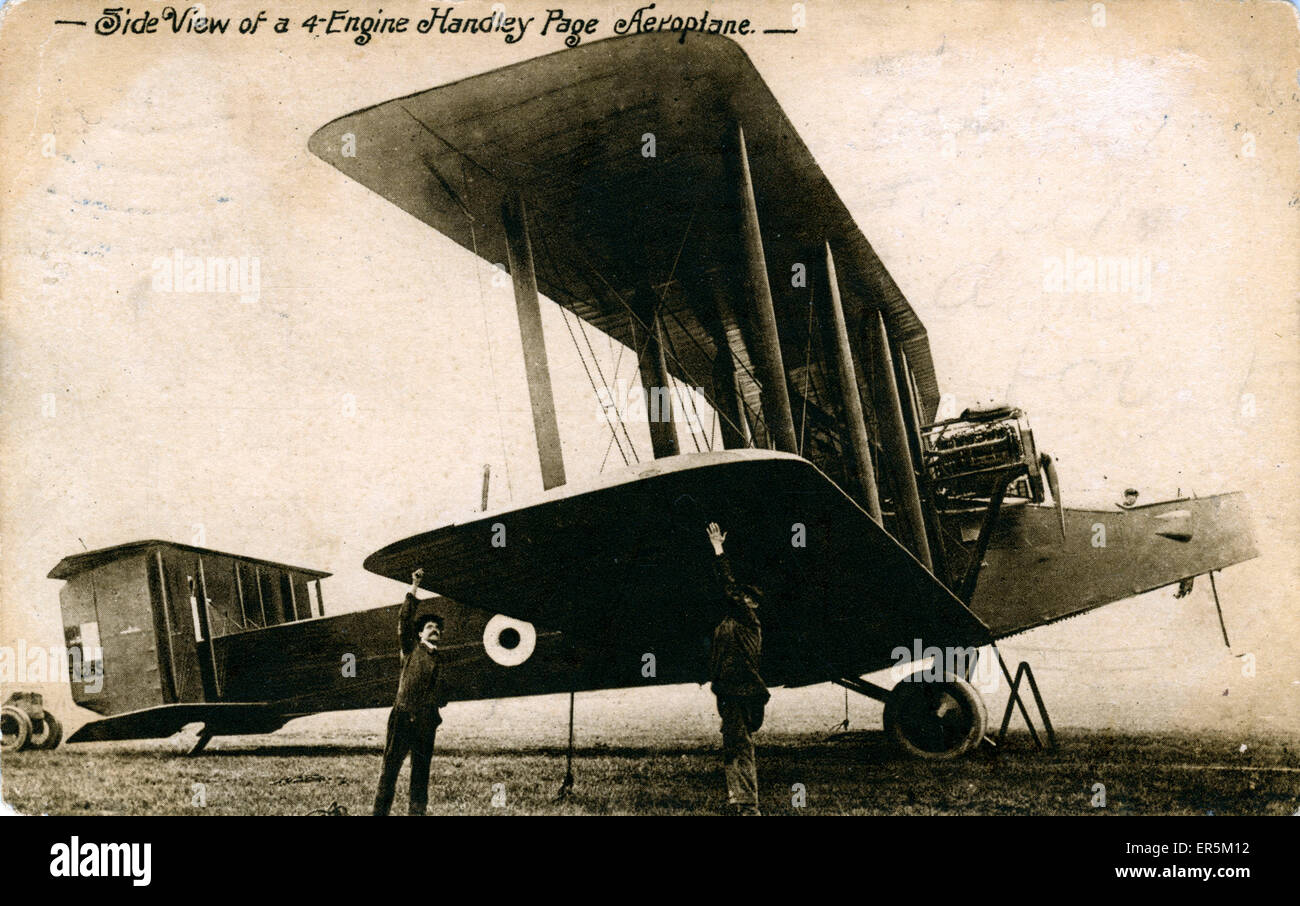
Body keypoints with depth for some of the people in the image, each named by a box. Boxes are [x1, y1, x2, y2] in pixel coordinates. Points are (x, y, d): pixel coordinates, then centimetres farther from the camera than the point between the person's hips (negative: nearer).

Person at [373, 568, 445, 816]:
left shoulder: (436, 658, 18)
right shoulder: (410, 648, 7)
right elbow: (404, 619, -5)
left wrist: (436, 715, 14)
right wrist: (413, 589, -11)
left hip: (426, 721, 4)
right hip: (403, 716, -4)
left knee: (422, 768, 7)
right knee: (391, 763, -4)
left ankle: (418, 810, 14)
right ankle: (380, 810, 1)